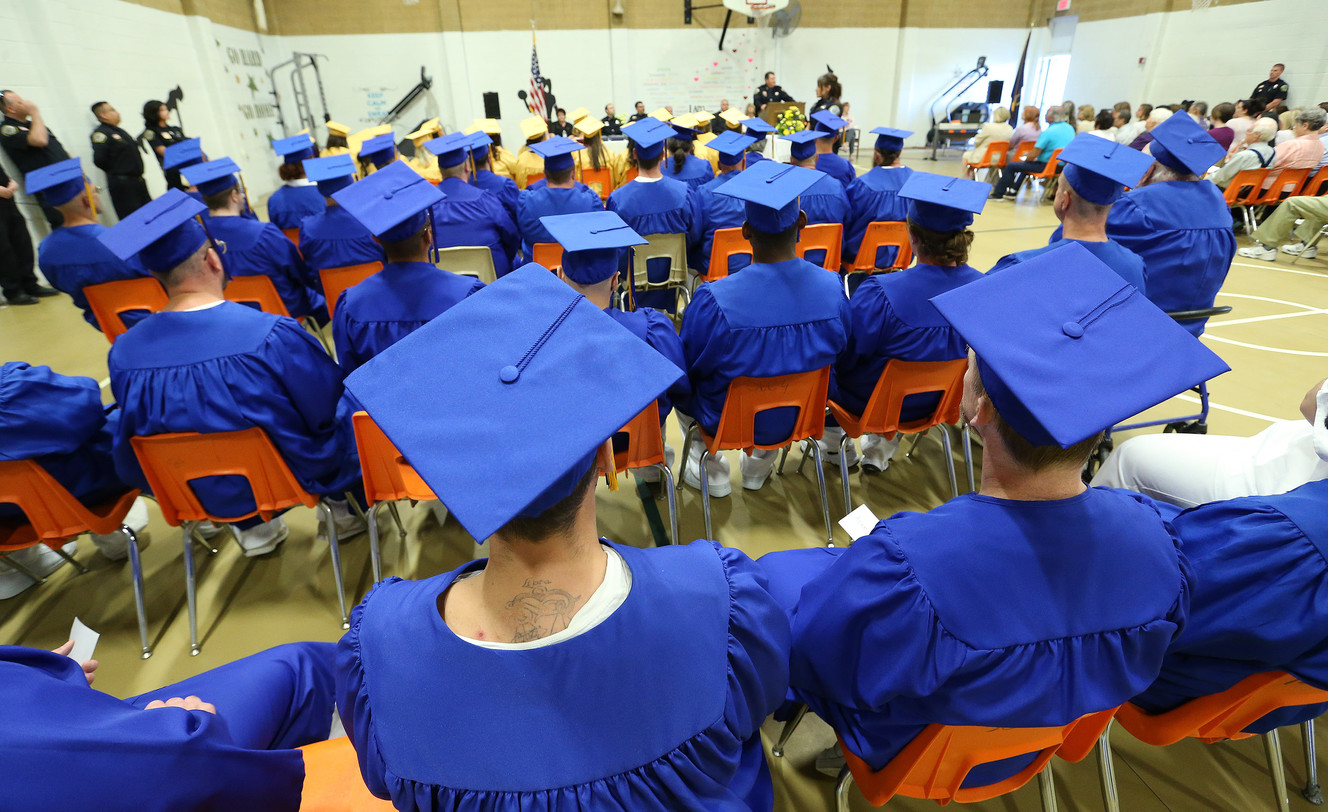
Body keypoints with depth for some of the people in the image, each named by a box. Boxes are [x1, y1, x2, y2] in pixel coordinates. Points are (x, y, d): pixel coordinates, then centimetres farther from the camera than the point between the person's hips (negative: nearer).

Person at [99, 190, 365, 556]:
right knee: (351, 408, 18)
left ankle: (251, 526, 31)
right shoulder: (272, 336, -30)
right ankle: (344, 508, 27)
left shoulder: (124, 353, -15)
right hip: (294, 477, -4)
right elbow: (329, 406, -16)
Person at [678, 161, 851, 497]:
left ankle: (711, 472, 35)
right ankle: (759, 468, 47)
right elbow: (838, 355, -2)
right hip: (801, 416, 4)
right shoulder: (833, 288, -22)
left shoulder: (713, 302, -33)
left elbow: (689, 370, -15)